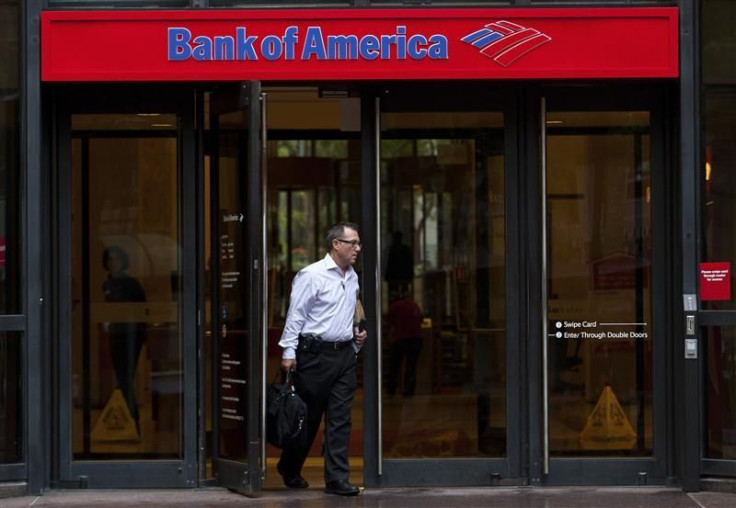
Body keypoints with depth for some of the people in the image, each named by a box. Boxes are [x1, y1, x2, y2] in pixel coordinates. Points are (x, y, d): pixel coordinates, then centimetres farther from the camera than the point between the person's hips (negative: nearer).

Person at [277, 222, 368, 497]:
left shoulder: (352, 277, 13)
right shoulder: (311, 275, -10)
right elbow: (295, 315, -12)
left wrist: (356, 334, 11)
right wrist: (289, 352, -16)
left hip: (345, 353, 6)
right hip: (315, 353, -6)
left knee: (340, 419, 2)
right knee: (308, 416, 4)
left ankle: (337, 479, 3)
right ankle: (290, 469, 24)